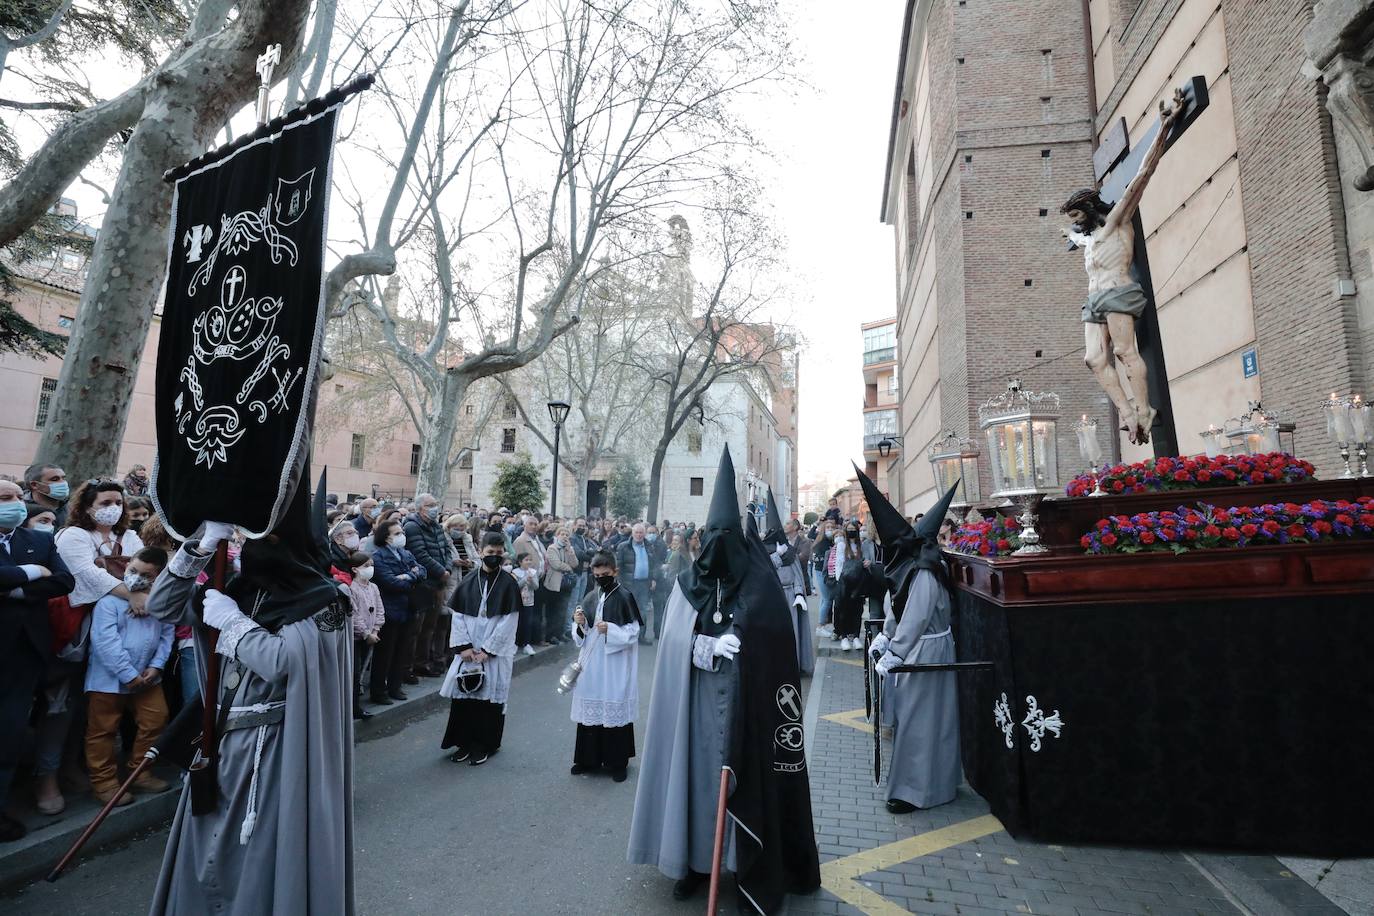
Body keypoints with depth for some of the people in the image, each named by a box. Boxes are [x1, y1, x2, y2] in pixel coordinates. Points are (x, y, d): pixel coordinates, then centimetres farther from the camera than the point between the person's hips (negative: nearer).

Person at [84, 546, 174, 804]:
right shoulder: (109, 601, -15)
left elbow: (166, 635, 4)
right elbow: (106, 641, -21)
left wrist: (156, 666, -10)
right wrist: (129, 675, -21)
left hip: (146, 678, 5)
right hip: (108, 679, -5)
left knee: (155, 722, 11)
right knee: (103, 732, 7)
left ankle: (139, 773, 28)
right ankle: (104, 782, 22)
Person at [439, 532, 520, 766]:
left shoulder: (508, 583, -5)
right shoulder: (468, 582, 4)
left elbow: (509, 621, -9)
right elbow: (458, 616, 4)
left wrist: (487, 649, -12)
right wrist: (464, 646, -7)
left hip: (495, 652, -3)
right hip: (469, 649, 3)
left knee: (489, 697, 2)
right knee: (464, 694, 5)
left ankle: (485, 745, 16)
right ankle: (465, 742, 22)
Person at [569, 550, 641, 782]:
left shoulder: (624, 597, -8)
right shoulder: (591, 597, 8)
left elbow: (633, 633, -9)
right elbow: (581, 633, 13)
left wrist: (610, 629, -23)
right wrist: (580, 623, -8)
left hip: (615, 665, -5)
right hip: (591, 662, 5)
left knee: (614, 709, 0)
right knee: (590, 708, 9)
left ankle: (617, 762, 12)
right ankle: (589, 758, 23)